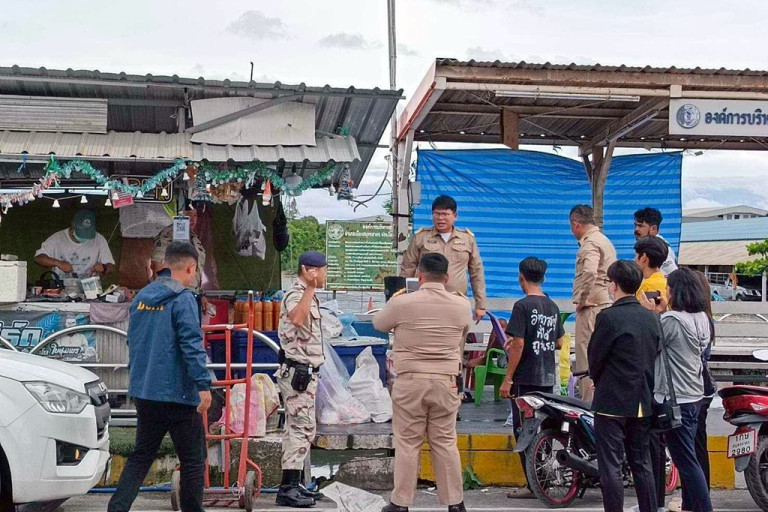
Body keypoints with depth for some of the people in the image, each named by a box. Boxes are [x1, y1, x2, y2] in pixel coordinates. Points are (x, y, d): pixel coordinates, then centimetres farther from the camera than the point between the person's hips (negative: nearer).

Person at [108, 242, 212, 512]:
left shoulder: (141, 297, 11)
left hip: (143, 391, 7)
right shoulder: (182, 299, -13)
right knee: (193, 460, 6)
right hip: (177, 393, -7)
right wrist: (203, 384, -22)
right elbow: (192, 344, -21)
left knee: (141, 456, 17)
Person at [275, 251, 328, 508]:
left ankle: (293, 485, 24)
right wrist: (310, 287, -40)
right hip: (298, 371, -11)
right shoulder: (296, 294, -17)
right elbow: (297, 319, -41)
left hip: (305, 372, 11)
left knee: (298, 428, 15)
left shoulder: (307, 295, 16)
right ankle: (288, 489, -6)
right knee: (302, 428, -10)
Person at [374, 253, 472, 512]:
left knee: (407, 443, 5)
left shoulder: (402, 302, -9)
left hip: (410, 381, -2)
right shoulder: (461, 305, -1)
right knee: (445, 442, 10)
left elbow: (378, 324, 10)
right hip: (446, 383, 2)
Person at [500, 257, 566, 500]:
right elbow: (559, 343, 16)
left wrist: (507, 379, -12)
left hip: (525, 379, -7)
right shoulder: (552, 306, 9)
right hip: (547, 378, 7)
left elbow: (518, 345, -16)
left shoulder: (523, 306, -12)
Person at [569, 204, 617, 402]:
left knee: (586, 358, -6)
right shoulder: (605, 241, 19)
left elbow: (589, 272, -32)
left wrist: (581, 300, -19)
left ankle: (588, 402, -4)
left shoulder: (590, 243, -13)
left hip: (591, 308, -10)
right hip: (606, 304, 10)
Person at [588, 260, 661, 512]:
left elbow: (595, 357, -8)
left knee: (611, 466, 0)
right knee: (641, 463, 17)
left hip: (612, 402, -7)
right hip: (643, 403, 7)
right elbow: (656, 357, 10)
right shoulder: (652, 318, 4)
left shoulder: (608, 317, -15)